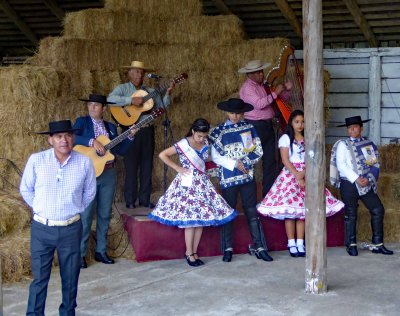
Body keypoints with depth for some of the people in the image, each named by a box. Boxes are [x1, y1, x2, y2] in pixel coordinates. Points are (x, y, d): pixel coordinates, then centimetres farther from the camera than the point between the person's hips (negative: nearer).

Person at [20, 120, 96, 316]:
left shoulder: (84, 162, -7)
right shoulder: (36, 160, -10)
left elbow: (89, 192, 10)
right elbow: (25, 190, 5)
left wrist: (75, 210, 9)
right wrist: (40, 209, 7)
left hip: (71, 229, 1)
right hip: (42, 228, -1)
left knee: (70, 277, 13)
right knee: (39, 277, 6)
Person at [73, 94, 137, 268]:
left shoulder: (111, 127, 13)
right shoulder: (82, 121, 0)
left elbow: (120, 150, 9)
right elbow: (73, 137, -19)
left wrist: (130, 136, -3)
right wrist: (93, 142, -27)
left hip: (109, 174, 5)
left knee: (105, 214, 9)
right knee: (86, 215, -3)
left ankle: (101, 251, 20)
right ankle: (80, 253, 5)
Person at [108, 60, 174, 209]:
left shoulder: (150, 91, 16)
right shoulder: (123, 88, 3)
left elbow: (162, 106, 11)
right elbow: (110, 99, -17)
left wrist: (167, 93, -4)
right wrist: (131, 100, -22)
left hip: (147, 130, 4)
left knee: (147, 166, 7)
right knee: (131, 166, -1)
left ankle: (144, 199, 15)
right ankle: (130, 201, 6)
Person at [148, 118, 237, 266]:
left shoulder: (205, 143, 5)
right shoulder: (183, 145, -12)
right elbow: (162, 155, -10)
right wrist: (178, 168, -11)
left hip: (202, 183, 6)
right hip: (188, 184, -6)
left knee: (201, 219, 4)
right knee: (190, 220, -7)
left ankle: (193, 252, 14)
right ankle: (189, 254, 4)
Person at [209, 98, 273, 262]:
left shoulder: (249, 128, 5)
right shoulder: (219, 131, -1)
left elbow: (258, 151, 2)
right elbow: (216, 156, -7)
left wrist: (244, 162, -11)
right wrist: (235, 164, -14)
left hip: (247, 176, 2)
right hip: (228, 178, -2)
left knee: (252, 212, 5)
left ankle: (259, 246, 10)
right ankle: (228, 248, 15)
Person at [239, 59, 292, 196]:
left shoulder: (264, 85, 14)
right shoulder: (247, 87, -10)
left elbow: (281, 98, 20)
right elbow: (259, 104, -23)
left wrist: (286, 90, 1)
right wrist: (275, 93, -19)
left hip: (267, 125, 8)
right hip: (255, 125, -8)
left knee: (270, 160, 7)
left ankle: (269, 192, 13)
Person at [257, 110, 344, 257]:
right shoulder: (286, 138, 2)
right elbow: (285, 160, -6)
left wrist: (304, 173, -12)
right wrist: (298, 177, -14)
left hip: (306, 176, 4)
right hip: (290, 175, -4)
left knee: (303, 210, 0)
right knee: (290, 210, -9)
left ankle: (300, 244, 3)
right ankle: (291, 244, -4)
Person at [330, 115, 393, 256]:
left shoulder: (369, 144, 9)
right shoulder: (343, 144, -1)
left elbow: (375, 164, 5)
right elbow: (341, 165, -10)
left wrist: (368, 179, -11)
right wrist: (356, 179, -16)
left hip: (366, 184, 4)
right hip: (349, 184, -4)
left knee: (378, 210, 0)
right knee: (351, 215, 2)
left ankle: (377, 244, 8)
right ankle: (351, 245, 13)